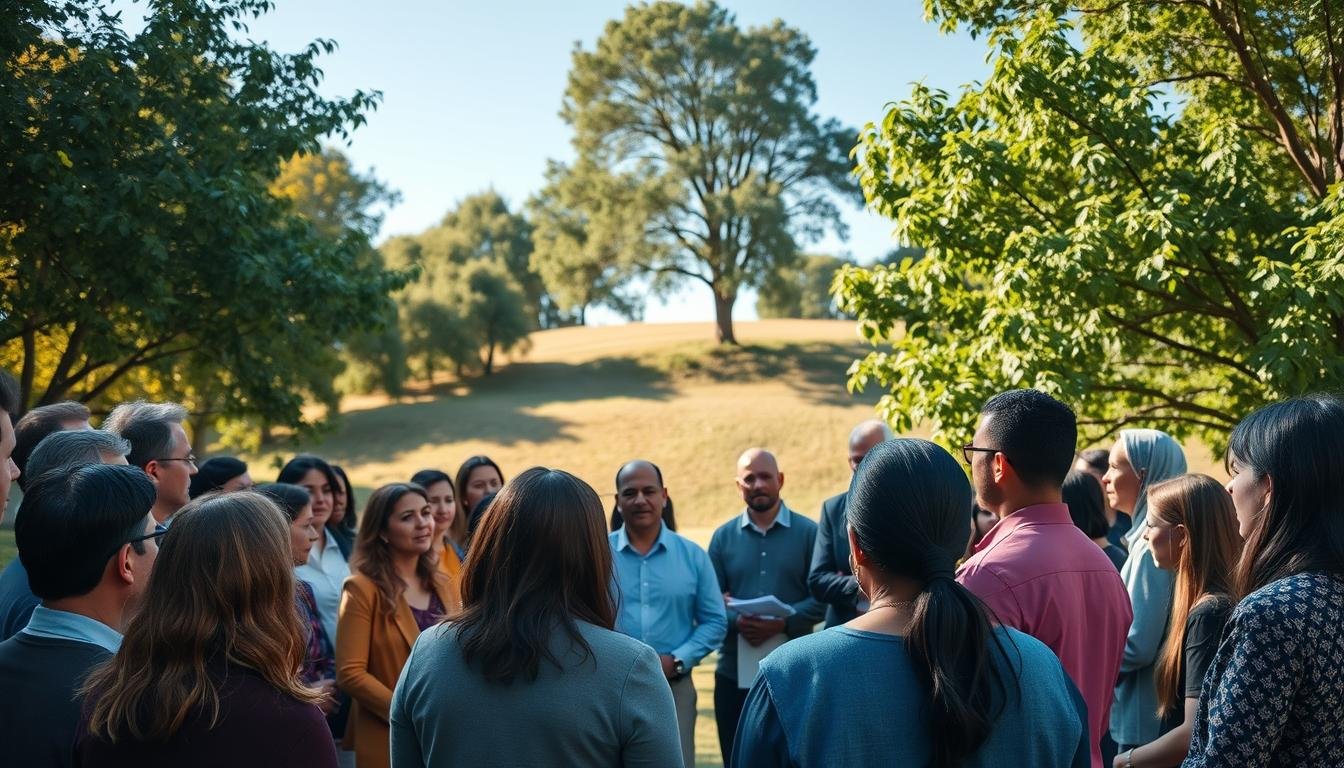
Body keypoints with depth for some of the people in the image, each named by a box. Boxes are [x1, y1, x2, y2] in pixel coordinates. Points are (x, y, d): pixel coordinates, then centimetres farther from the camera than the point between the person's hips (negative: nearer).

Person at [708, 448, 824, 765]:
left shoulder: (808, 532, 1)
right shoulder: (723, 536, 7)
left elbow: (823, 597, -6)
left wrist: (783, 623, -19)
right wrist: (737, 621, -19)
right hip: (734, 673, 2)